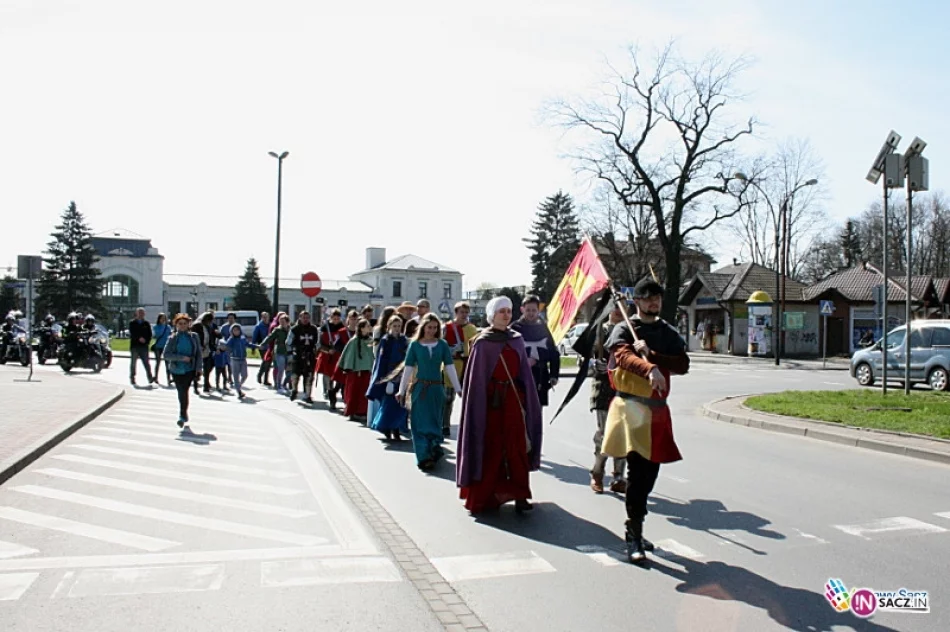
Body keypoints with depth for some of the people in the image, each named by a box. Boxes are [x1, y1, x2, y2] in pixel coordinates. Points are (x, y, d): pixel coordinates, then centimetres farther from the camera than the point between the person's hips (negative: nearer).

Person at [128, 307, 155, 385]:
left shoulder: (146, 323, 10)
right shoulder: (132, 323, 4)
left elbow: (149, 334, 9)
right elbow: (132, 333, -9)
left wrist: (146, 341, -7)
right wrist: (139, 338, -23)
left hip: (144, 346, 1)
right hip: (134, 346, -1)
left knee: (146, 363, -6)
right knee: (133, 363, 8)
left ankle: (150, 378, -12)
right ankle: (132, 378, 17)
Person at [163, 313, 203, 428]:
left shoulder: (193, 336, 4)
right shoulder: (172, 338, 1)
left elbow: (198, 353, 5)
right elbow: (166, 354, -6)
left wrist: (199, 368, -5)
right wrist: (181, 358, -16)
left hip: (190, 369, -1)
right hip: (176, 370, 1)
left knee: (183, 392, -8)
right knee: (182, 392, 4)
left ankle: (182, 416, 2)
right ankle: (184, 415, 19)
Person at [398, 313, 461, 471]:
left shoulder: (442, 345, 2)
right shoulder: (414, 345, -2)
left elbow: (450, 367, 1)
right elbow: (408, 369, -1)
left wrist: (458, 388, -2)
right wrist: (402, 391, -2)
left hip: (436, 388, 2)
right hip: (420, 388, -1)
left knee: (435, 422, 9)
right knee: (421, 423, -1)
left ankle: (433, 451, 22)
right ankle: (424, 457, 1)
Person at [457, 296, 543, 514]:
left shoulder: (517, 339, 9)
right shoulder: (483, 342, -5)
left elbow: (524, 372, 11)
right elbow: (477, 378, -7)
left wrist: (526, 402, 6)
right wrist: (480, 405, -11)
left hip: (513, 399, 4)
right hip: (492, 399, -4)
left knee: (516, 447, 4)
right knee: (490, 448, 2)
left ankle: (518, 495, 10)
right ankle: (483, 495, 15)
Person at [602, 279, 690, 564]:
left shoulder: (669, 333, 13)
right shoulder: (624, 329, -3)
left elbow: (683, 364, -1)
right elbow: (624, 355, -24)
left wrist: (650, 354, -16)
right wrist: (650, 369, -43)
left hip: (658, 410, 6)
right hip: (631, 408, -6)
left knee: (650, 471, 12)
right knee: (638, 471, -13)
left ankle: (634, 529, 28)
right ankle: (634, 538, -5)